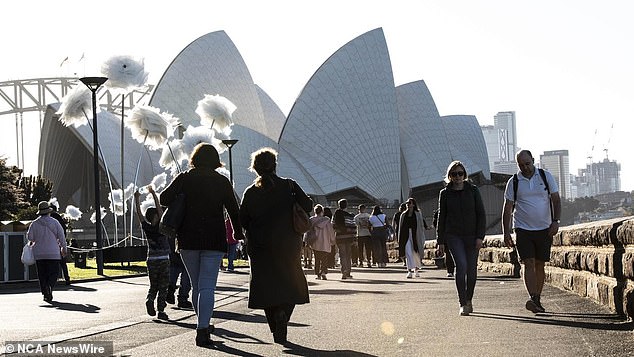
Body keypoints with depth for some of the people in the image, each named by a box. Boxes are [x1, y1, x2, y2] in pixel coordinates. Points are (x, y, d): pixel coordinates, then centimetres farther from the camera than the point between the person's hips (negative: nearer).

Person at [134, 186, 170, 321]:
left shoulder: (146, 228, -2)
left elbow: (139, 213, 1)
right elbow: (159, 208, -8)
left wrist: (137, 198, 4)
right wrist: (153, 194, -5)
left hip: (151, 260, 3)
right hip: (163, 260, -3)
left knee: (153, 286, 13)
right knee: (163, 286, 2)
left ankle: (149, 300, -16)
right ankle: (161, 310, -3)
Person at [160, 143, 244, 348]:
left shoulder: (184, 179, 2)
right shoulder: (222, 182, 1)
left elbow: (164, 199, -7)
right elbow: (234, 210, 5)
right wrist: (238, 233, 19)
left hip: (188, 240, 2)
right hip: (214, 240, -1)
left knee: (196, 285, 16)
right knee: (207, 286, -6)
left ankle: (203, 325, 25)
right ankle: (202, 330, -17)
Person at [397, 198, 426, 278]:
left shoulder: (418, 214, 4)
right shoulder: (404, 215, 11)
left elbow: (421, 225, 0)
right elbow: (400, 227, 14)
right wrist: (399, 238, 9)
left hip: (415, 235, -1)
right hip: (406, 235, 1)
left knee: (416, 253, 7)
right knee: (408, 253, -12)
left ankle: (416, 269, 30)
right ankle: (409, 271, -17)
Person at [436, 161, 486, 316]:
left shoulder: (473, 191, 3)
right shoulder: (445, 193, 4)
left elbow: (481, 214, 2)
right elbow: (441, 218, 8)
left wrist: (480, 236, -7)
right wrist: (440, 242, 5)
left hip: (472, 236, 1)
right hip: (453, 236, -1)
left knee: (471, 270, 4)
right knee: (461, 265, -19)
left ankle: (469, 300, 28)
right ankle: (463, 304, -17)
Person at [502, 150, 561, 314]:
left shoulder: (546, 176, 3)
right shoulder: (513, 182, 1)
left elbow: (556, 200, 5)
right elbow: (507, 209, 2)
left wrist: (555, 221, -9)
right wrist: (506, 233, -4)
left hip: (544, 229, 1)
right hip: (523, 229, -1)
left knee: (540, 265, 5)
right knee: (528, 263, -13)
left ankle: (537, 300, 14)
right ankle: (532, 298, -24)